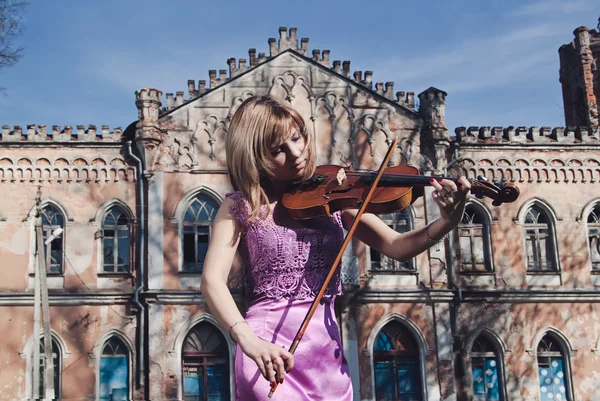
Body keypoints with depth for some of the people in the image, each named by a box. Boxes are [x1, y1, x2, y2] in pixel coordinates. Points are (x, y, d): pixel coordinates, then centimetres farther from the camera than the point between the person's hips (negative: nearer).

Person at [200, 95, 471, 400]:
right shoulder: (240, 206, -1)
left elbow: (396, 246, -1)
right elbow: (212, 281, -12)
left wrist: (448, 222, -21)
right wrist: (247, 339, -29)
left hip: (326, 345, 4)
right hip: (268, 349, -3)